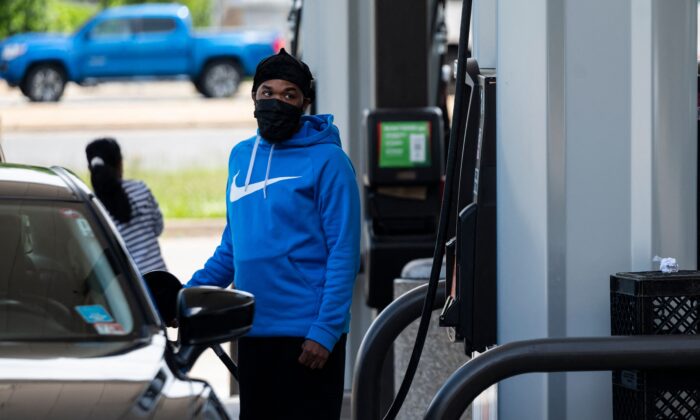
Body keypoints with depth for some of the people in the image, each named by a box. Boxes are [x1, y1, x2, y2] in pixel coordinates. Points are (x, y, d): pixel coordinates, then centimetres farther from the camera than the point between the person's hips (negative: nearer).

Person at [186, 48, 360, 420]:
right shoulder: (241, 156, 14)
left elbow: (343, 253, -11)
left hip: (307, 334, -7)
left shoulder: (326, 160, -7)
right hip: (253, 332, 7)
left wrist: (325, 331, -17)